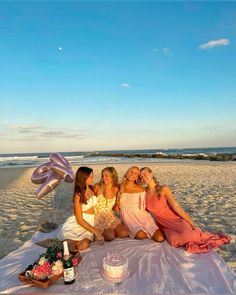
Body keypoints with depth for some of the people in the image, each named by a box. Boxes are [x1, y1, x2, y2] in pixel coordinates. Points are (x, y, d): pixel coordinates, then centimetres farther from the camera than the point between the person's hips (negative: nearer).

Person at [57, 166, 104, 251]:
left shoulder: (91, 189, 4)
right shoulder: (78, 196, -14)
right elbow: (80, 220, -15)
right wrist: (95, 231, -17)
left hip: (89, 223, 5)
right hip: (76, 224, -5)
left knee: (84, 245, -23)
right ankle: (67, 241, 3)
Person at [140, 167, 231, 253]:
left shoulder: (163, 189, -8)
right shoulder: (144, 193, 2)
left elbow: (176, 206, -13)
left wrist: (192, 223, -16)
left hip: (175, 220, -2)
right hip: (164, 225, 3)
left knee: (186, 234, -32)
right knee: (175, 241, -27)